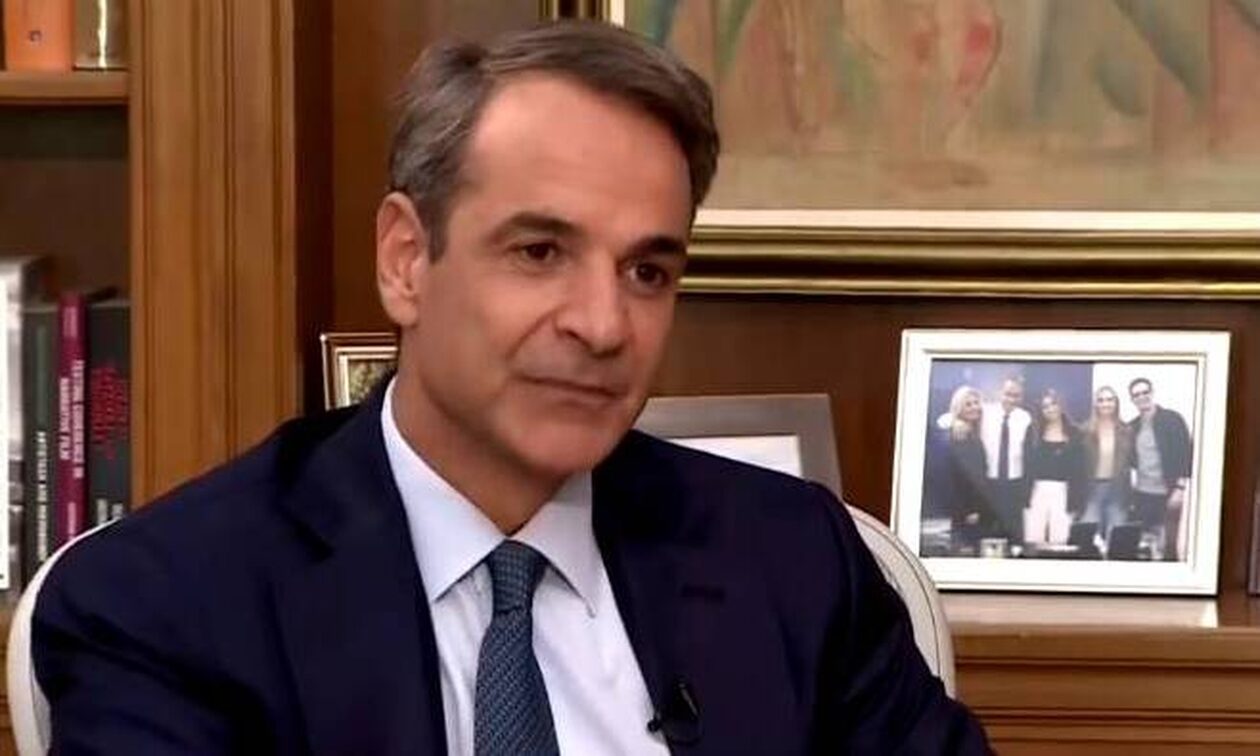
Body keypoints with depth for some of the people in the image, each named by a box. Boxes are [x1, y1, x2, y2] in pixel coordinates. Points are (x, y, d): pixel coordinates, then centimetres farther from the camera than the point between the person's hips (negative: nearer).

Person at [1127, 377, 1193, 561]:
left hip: (1168, 493, -4)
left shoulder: (1172, 419, -4)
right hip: (1141, 494, 4)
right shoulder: (1132, 426, 10)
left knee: (1169, 543, -1)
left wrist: (1180, 488, -14)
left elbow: (1185, 454, -7)